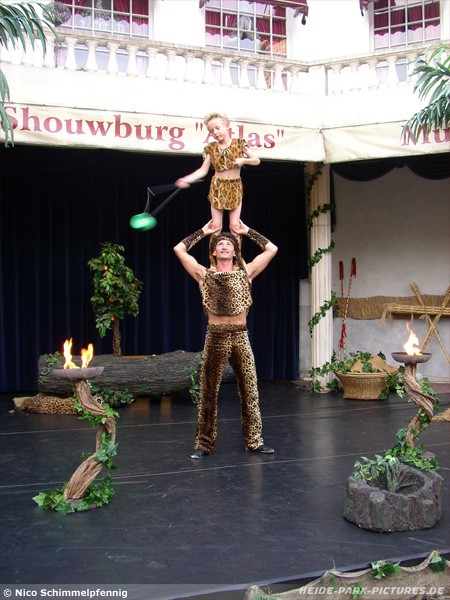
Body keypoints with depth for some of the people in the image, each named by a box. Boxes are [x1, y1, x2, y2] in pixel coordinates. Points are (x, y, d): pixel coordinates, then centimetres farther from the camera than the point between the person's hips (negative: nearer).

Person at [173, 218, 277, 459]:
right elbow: (179, 249, 1)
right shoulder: (205, 275, 6)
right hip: (215, 337, -1)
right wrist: (203, 232, 10)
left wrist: (247, 231, 13)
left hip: (240, 336, 1)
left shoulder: (245, 273, 8)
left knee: (249, 389, 4)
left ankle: (254, 440, 14)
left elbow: (272, 249, 8)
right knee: (209, 391, 4)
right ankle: (204, 443, 12)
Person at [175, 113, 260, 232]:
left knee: (234, 225, -2)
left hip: (235, 188, -1)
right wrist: (186, 180, -18)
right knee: (216, 225, 0)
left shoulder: (239, 143, -4)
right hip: (217, 188, 1)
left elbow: (257, 160, 1)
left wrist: (243, 160, -19)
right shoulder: (211, 148, -2)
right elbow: (203, 170, -4)